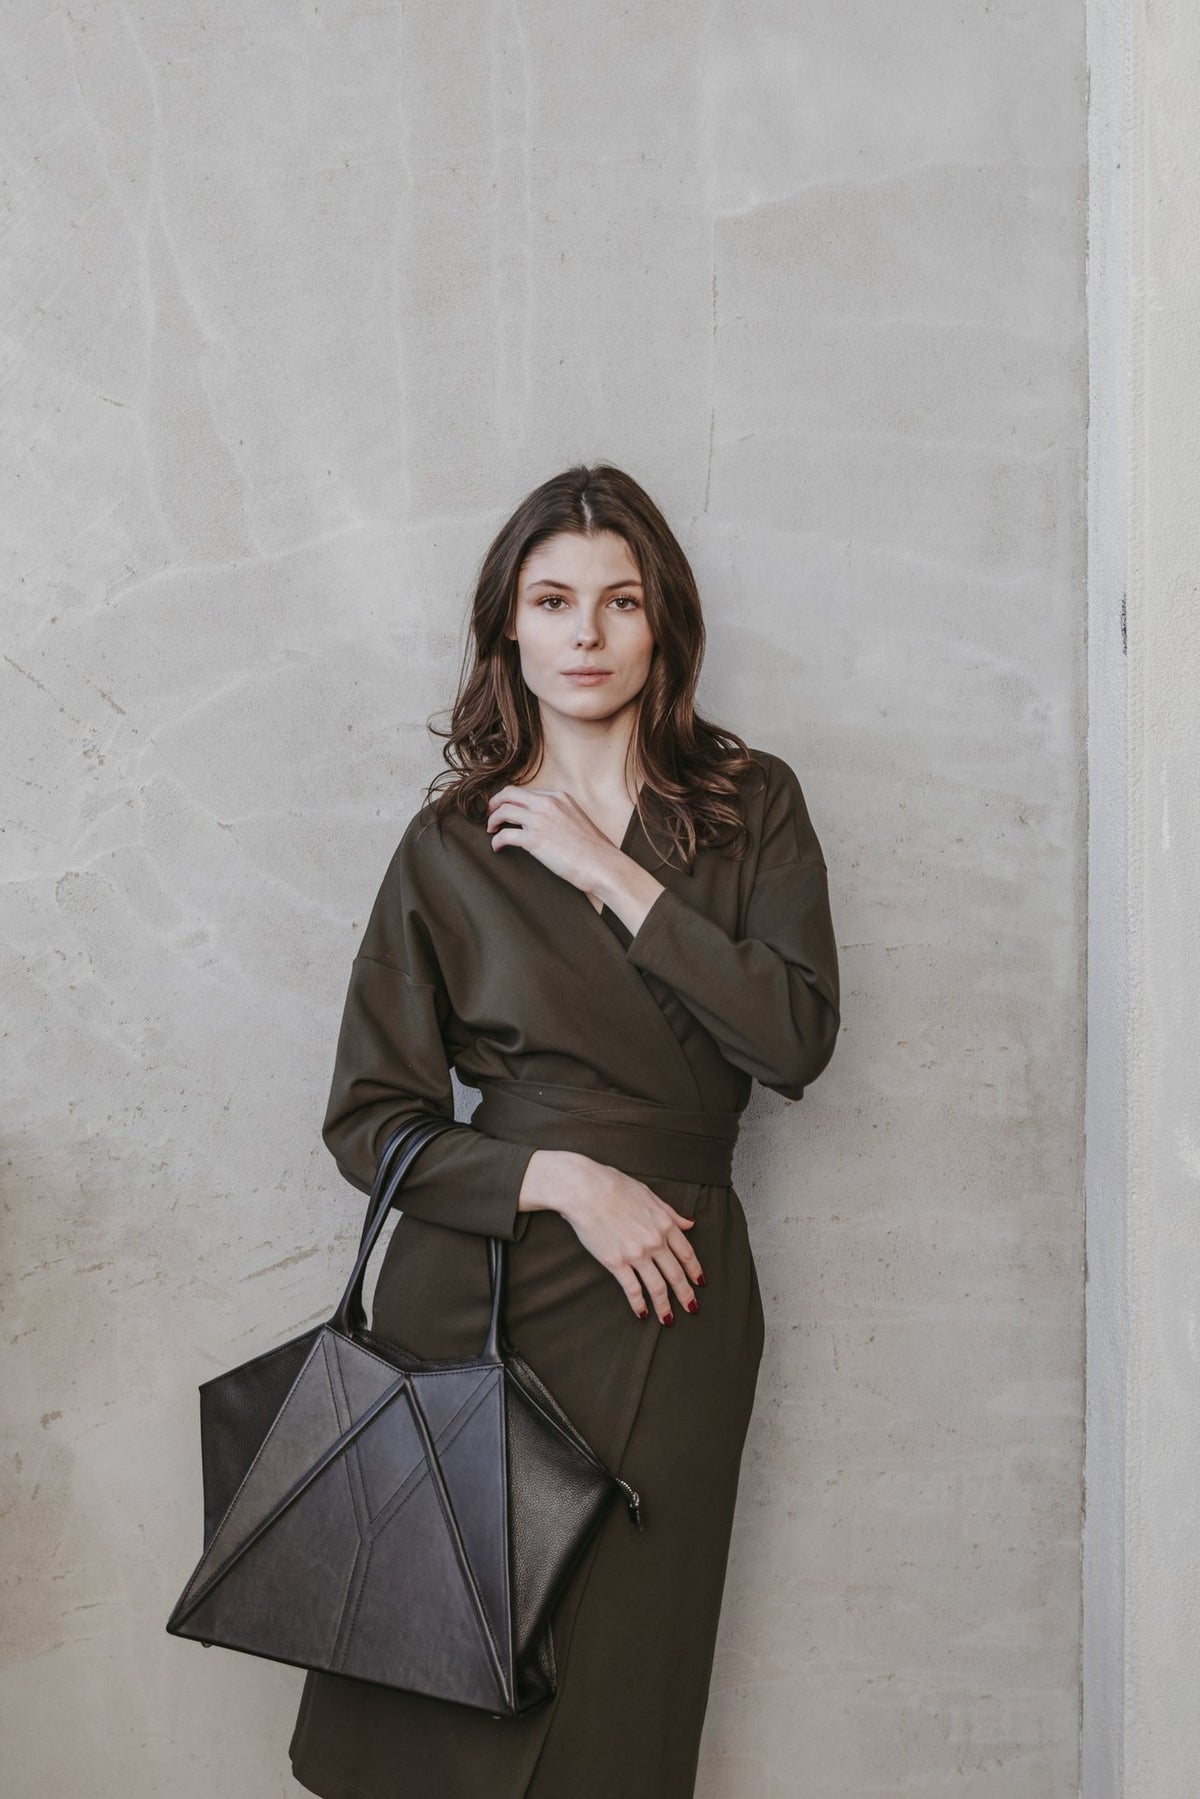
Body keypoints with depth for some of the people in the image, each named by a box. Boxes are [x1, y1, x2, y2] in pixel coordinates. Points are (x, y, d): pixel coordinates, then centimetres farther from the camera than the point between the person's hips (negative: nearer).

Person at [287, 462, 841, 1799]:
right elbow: (368, 1120, 3)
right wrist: (564, 1177, -11)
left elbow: (798, 1038, -9)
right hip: (474, 1284, 0)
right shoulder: (452, 845, 4)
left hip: (673, 1289, 1)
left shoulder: (753, 806, 6)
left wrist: (612, 874, -9)